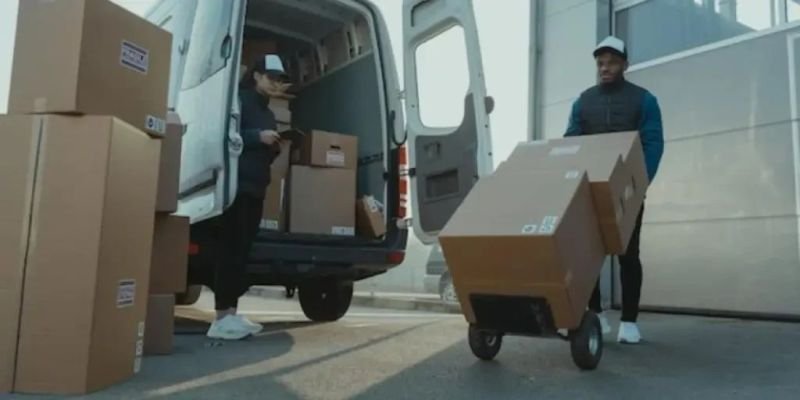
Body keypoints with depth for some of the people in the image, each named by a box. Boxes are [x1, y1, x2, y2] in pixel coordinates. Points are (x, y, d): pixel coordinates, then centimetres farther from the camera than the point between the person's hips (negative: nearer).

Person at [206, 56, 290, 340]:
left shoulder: (267, 112, 24)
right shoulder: (240, 100, -1)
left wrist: (276, 148, 5)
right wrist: (258, 136, -18)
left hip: (255, 188, 8)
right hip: (237, 186, -8)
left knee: (243, 250, 4)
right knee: (231, 249, -12)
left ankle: (231, 313, 6)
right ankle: (222, 318, -11)